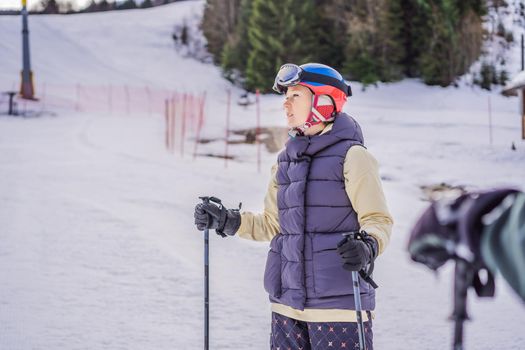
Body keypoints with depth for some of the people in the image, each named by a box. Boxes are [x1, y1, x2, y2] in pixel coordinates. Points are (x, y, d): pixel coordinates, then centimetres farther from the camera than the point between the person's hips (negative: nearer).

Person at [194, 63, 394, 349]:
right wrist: (226, 221, 11)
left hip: (338, 302, -7)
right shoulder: (287, 159, 15)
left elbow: (379, 219, -9)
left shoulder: (351, 156, -6)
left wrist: (367, 247, -29)